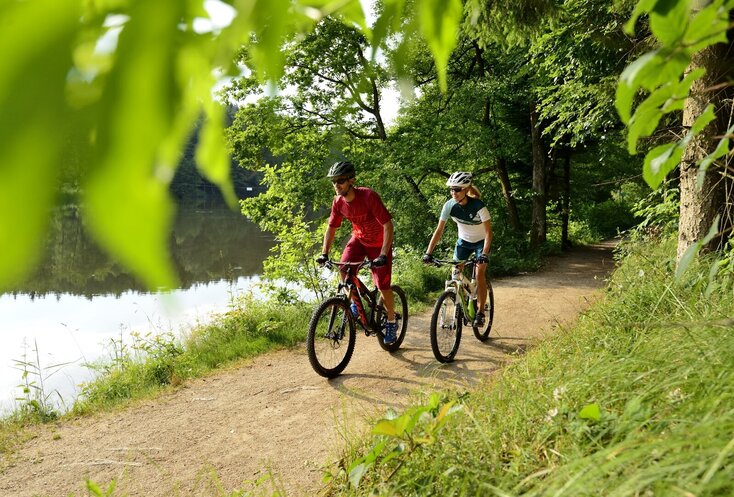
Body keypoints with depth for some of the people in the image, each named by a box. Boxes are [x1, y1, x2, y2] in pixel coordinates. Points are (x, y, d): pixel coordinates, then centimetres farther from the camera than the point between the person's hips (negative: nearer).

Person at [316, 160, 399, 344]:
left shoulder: (369, 196, -31)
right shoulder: (338, 202, -14)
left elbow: (388, 226, -32)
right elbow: (331, 228, 0)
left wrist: (383, 255, -38)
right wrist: (324, 253, -10)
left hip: (379, 243, -4)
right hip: (358, 239, 5)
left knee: (383, 287, -3)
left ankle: (391, 323, 21)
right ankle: (355, 301, 7)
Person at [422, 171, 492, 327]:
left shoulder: (478, 206, -31)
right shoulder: (449, 205, -20)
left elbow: (488, 232, -30)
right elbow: (439, 230, -19)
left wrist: (484, 254, -43)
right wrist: (428, 253, -28)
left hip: (481, 242, -4)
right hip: (463, 241, 4)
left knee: (479, 275, -14)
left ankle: (480, 313, -4)